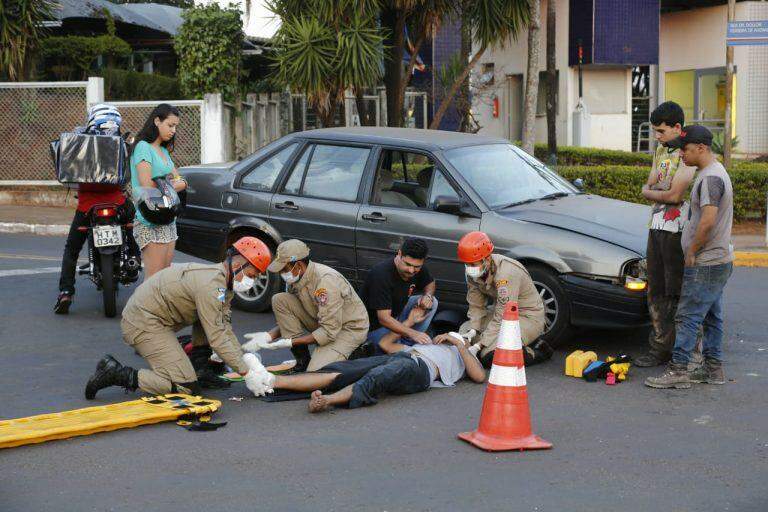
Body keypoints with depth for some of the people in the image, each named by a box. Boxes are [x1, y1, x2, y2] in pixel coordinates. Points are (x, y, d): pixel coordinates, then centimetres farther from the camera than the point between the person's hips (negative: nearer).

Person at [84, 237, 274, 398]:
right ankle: (117, 374, -13)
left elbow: (225, 329, 8)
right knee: (186, 387, -15)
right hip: (143, 323, -11)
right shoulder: (210, 285, -23)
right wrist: (246, 373, -19)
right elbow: (217, 338, -24)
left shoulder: (224, 283, 10)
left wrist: (244, 358, -5)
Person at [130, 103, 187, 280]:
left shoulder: (163, 151, 19)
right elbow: (147, 187, -17)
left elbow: (182, 182, 14)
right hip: (150, 223, -9)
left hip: (169, 222, 9)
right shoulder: (143, 147, -8)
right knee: (154, 279, -12)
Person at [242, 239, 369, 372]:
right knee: (279, 300, -10)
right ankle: (302, 360, -4)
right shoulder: (295, 279, -5)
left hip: (350, 327, -8)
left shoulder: (325, 281, -30)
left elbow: (330, 332, -30)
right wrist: (269, 336, -12)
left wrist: (289, 342, -29)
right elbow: (288, 316, 6)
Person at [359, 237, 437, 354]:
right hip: (374, 325, -7)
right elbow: (384, 318, -34)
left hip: (396, 315, 7)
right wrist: (412, 333, -43)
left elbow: (430, 284, 14)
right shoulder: (382, 274, -33)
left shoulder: (419, 269, -10)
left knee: (432, 302, -5)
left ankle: (407, 344, -2)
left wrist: (428, 295, -11)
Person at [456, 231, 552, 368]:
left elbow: (502, 317, -31)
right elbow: (476, 306, -1)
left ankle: (538, 353, -2)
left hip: (528, 317, -9)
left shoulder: (506, 273, -33)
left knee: (489, 357, -23)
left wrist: (480, 344, -31)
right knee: (464, 331, 3)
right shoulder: (473, 271, -8)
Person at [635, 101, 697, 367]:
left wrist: (650, 192, 0)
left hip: (678, 229, -8)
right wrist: (663, 192, -7)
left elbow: (674, 196, -17)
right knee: (656, 292, 11)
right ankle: (660, 347, 17)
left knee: (678, 293, -5)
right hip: (657, 226, 8)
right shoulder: (661, 150, 15)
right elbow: (648, 187, 14)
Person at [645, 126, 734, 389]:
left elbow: (708, 221, -28)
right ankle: (713, 368, 21)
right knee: (711, 317, 15)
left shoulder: (711, 178, -19)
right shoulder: (714, 173, 15)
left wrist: (692, 251, -16)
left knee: (688, 317, -8)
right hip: (718, 260, 11)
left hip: (706, 263, -11)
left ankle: (678, 370, -5)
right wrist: (694, 251, 16)